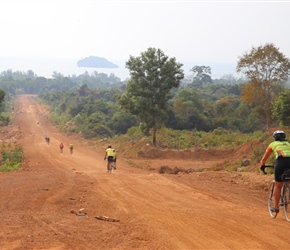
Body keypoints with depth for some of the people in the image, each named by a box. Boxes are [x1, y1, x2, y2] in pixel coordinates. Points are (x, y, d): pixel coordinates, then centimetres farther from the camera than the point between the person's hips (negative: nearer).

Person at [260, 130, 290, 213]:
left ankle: (276, 207, 14)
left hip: (281, 161, -2)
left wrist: (261, 165, 49)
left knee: (278, 186, 10)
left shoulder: (273, 144, 25)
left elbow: (264, 158, 32)